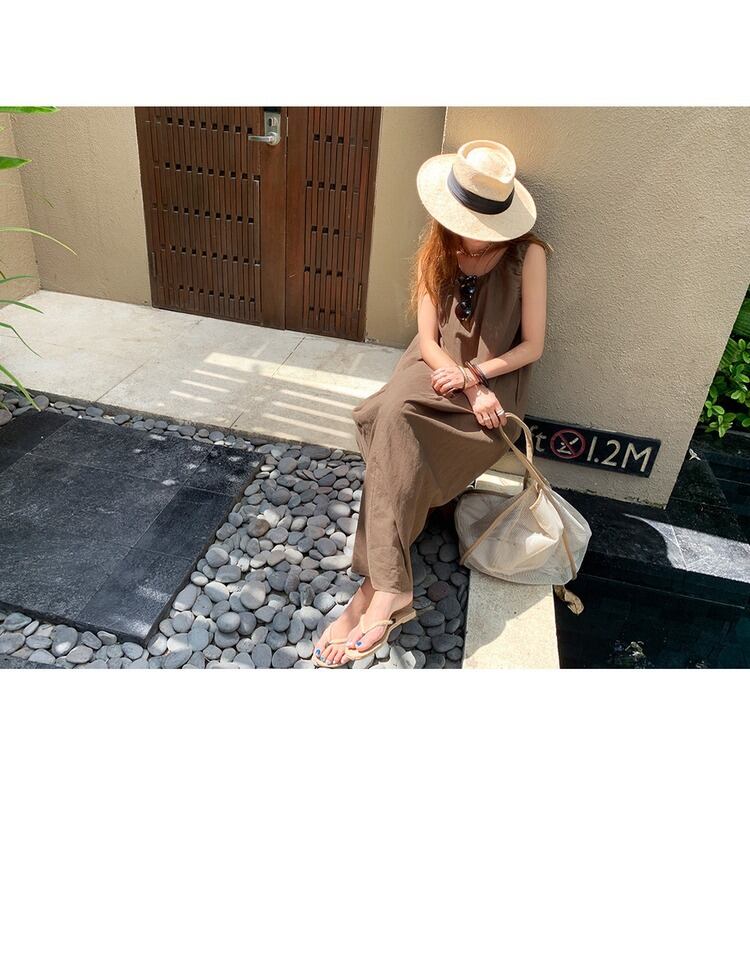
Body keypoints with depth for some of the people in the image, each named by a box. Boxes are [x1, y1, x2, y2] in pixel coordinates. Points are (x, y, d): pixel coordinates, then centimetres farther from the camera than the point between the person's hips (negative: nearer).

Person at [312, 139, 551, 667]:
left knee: (395, 443, -30)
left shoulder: (528, 253, -7)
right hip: (439, 368, 4)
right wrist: (468, 387, -17)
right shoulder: (437, 250, 3)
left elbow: (533, 346, -6)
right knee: (394, 420, -32)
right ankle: (391, 590, -32)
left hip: (496, 377, -3)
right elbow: (429, 338, -1)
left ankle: (376, 589, -26)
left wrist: (474, 374, -18)